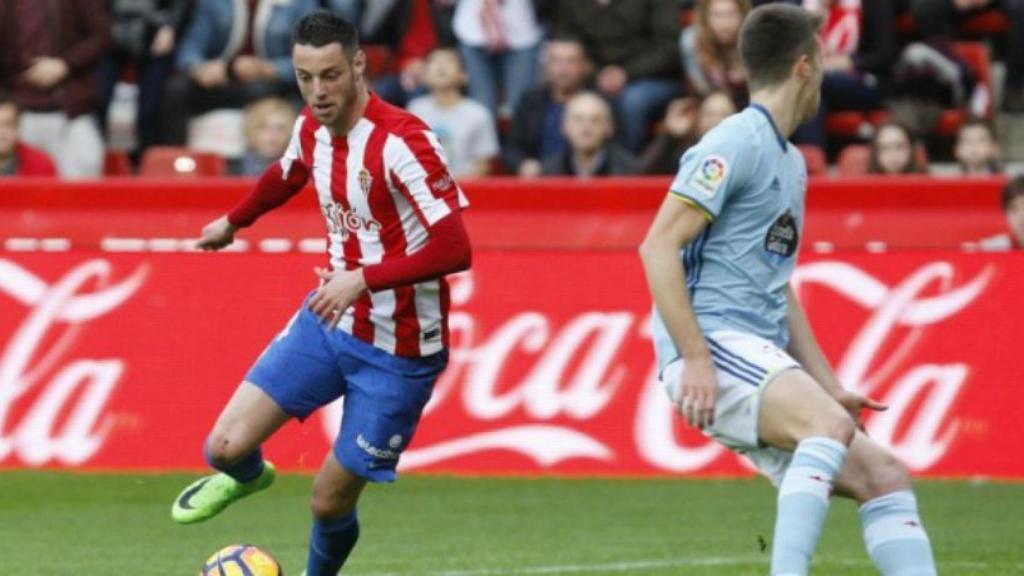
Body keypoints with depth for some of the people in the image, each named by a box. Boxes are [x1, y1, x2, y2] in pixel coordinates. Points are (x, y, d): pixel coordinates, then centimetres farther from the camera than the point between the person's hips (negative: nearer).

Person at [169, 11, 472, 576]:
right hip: (329, 321, 6)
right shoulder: (311, 128, -1)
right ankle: (246, 477, 32)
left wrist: (363, 279, -37)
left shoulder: (402, 141, -23)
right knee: (227, 445, -6)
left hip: (398, 349, -6)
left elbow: (455, 250, -29)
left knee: (330, 501, 0)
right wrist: (233, 222, 42)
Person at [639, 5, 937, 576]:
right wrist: (694, 357, -21)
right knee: (830, 425, -32)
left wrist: (831, 388, 24)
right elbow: (659, 246, -15)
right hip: (714, 340, -9)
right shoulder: (736, 144, -8)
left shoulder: (792, 163, 21)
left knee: (885, 474, 0)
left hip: (763, 362, 9)